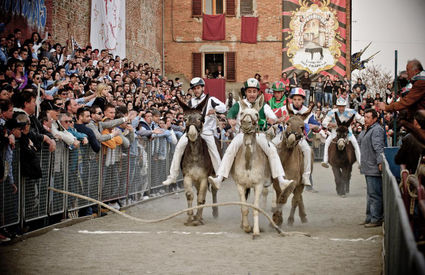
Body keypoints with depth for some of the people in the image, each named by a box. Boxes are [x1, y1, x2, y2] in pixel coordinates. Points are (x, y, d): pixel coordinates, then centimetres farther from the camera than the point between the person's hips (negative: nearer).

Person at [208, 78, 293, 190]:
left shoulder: (263, 106, 12)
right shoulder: (240, 104, 12)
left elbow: (273, 116, 0)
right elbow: (231, 113, -4)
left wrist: (272, 119, -26)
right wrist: (230, 119, -29)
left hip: (259, 134, 0)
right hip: (242, 133, 0)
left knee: (272, 150, -23)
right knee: (230, 150, -24)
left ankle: (281, 179, -27)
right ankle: (219, 178, -31)